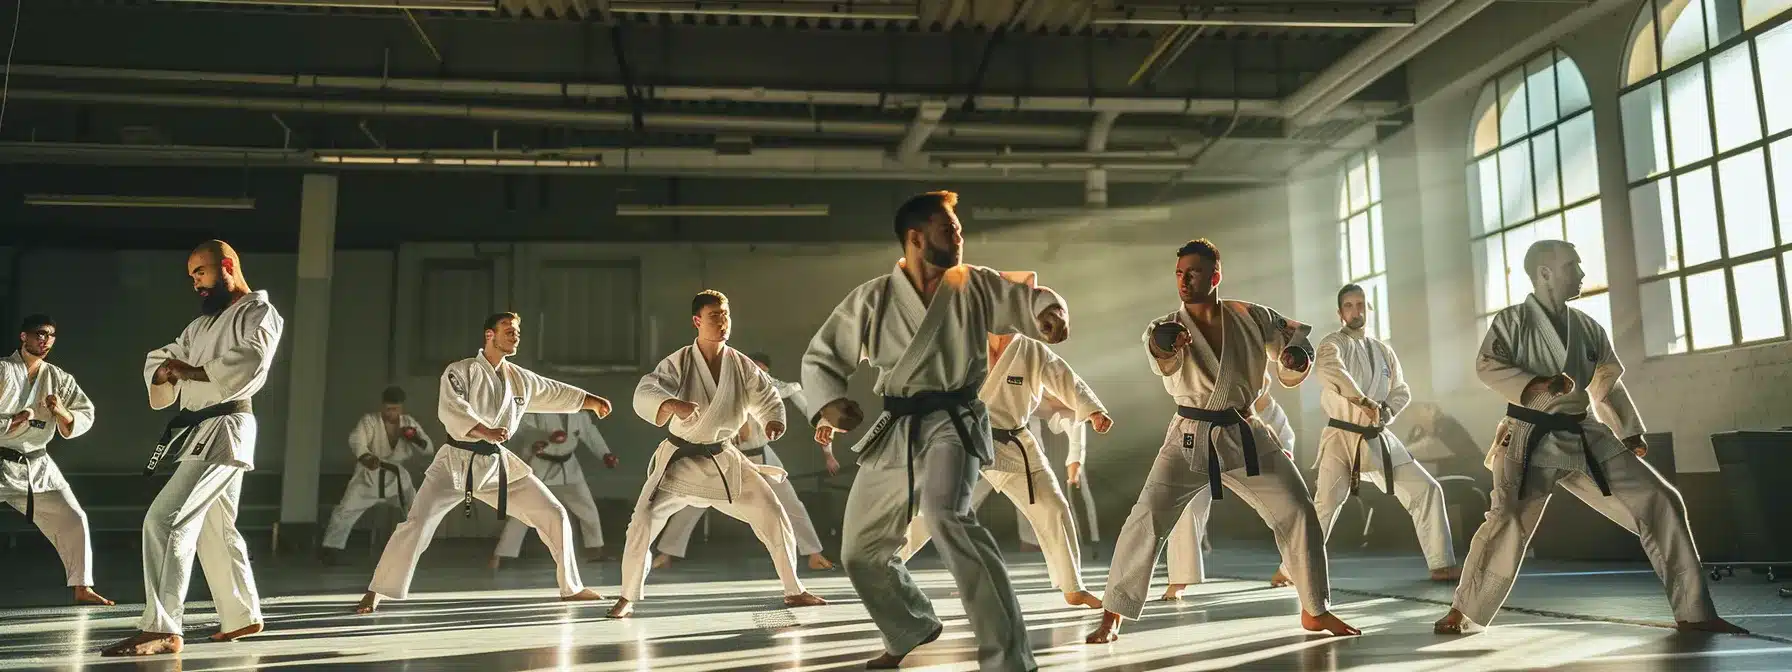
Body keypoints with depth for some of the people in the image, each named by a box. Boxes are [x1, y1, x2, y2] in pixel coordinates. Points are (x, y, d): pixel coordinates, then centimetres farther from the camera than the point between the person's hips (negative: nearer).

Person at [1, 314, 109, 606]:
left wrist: (61, 413, -17)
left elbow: (85, 416, 1)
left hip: (37, 465, 4)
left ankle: (82, 588, 16)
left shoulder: (59, 379, 4)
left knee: (73, 520, 3)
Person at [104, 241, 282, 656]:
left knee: (164, 520, -17)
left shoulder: (258, 312, -5)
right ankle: (243, 615, 28)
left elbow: (249, 367, -22)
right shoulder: (204, 322, 22)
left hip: (224, 430, -10)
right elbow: (161, 358, 17)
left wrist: (190, 371, -16)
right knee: (214, 530, 16)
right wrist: (164, 370, -6)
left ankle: (161, 629, -16)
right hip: (200, 432, 10)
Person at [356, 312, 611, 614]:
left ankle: (571, 588, 14)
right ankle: (375, 592, -1)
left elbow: (555, 392, 21)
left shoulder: (521, 379, 8)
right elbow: (450, 409, -24)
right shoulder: (461, 371, -9)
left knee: (553, 515, 2)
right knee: (417, 524, -18)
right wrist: (486, 431, -37)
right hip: (457, 461, -5)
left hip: (497, 463, 5)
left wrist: (593, 401, 18)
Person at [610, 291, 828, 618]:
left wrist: (773, 422, -20)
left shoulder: (741, 365, -6)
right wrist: (674, 404, -51)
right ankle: (627, 597, 7)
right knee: (644, 520, -14)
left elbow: (767, 398, 3)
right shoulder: (678, 362, -16)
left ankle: (794, 591, 17)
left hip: (724, 460, 3)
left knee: (773, 514, 0)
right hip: (681, 459, -3)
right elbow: (644, 394, -29)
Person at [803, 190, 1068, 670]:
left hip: (954, 421, -4)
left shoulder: (977, 285, -2)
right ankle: (912, 630, 43)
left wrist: (1051, 310, -20)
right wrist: (831, 403, -18)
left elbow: (1028, 297, 5)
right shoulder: (872, 298, -2)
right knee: (861, 552, 14)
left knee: (946, 515, -34)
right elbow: (820, 357, 2)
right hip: (895, 432, 4)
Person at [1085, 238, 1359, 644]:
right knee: (1146, 519, -14)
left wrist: (1298, 353, -12)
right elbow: (1163, 359, -33)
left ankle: (1315, 611, 23)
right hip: (1190, 439, -2)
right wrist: (1163, 343, -58)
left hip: (1245, 436, 2)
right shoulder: (1169, 327, -9)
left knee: (1297, 513, 2)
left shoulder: (1250, 317, -3)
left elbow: (1295, 333, 13)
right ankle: (1111, 618, -5)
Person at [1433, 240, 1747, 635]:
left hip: (1585, 435, 6)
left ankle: (1693, 612, 12)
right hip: (1532, 438, -6)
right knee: (1508, 523, -18)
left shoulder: (1588, 327, 12)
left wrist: (1630, 433, 21)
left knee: (1659, 503, 1)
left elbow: (1608, 384, 21)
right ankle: (1463, 611, -2)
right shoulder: (1512, 320, -3)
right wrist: (1533, 385, -26)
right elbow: (1486, 366, -12)